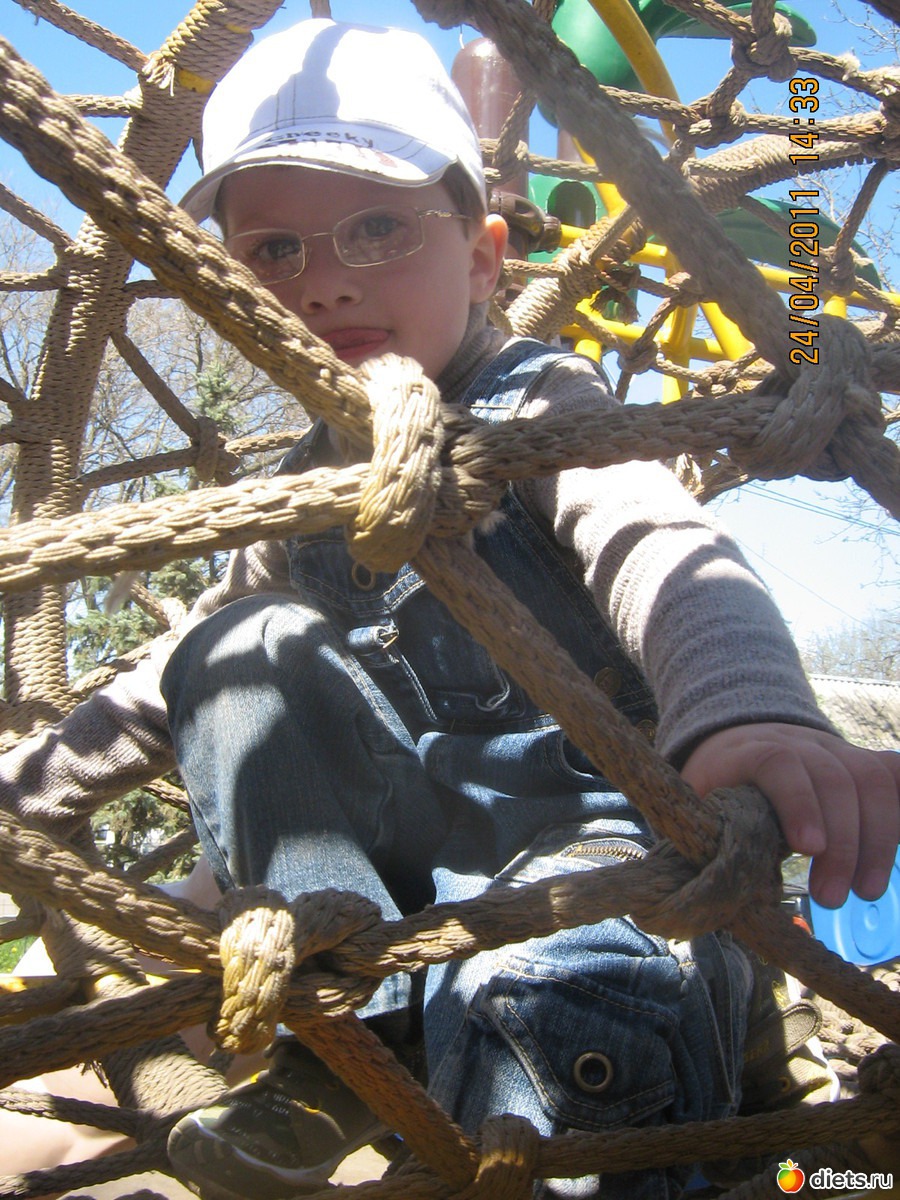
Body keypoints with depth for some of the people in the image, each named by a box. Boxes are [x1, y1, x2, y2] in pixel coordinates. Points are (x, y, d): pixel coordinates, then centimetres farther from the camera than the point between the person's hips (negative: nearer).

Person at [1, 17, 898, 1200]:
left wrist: (749, 711, -52)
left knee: (537, 1005, -39)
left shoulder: (541, 407, -8)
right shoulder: (310, 491, 10)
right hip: (415, 859, 7)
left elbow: (663, 546, -31)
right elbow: (185, 682, 23)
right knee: (239, 648, -8)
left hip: (604, 828, -6)